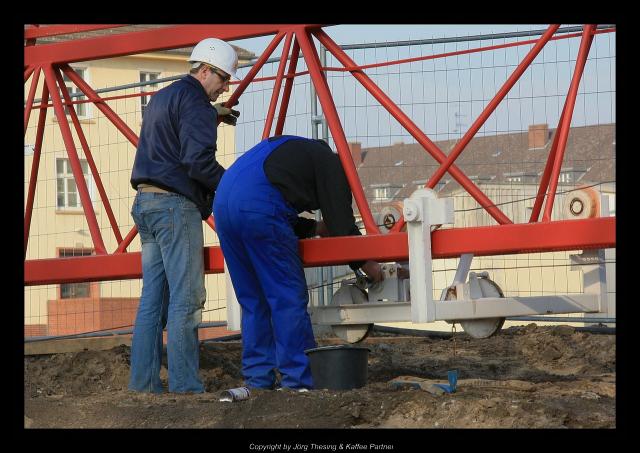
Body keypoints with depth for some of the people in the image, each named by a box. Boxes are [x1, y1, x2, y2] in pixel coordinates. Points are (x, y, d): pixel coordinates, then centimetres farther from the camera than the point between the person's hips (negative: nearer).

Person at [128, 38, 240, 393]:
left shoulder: (162, 98, 21)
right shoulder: (194, 102, -9)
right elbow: (199, 161, -19)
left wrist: (212, 116, 25)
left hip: (146, 203, 10)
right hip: (175, 205, -10)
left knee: (153, 298, 8)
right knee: (187, 297, -9)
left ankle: (143, 384, 7)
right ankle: (185, 386, -12)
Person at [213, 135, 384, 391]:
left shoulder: (295, 150, 34)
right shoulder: (331, 163, 11)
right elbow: (342, 223, 6)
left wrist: (316, 228, 39)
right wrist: (366, 264, 18)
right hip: (257, 207, -8)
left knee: (253, 300, 15)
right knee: (289, 298, -1)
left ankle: (258, 379, 15)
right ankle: (300, 380, -1)